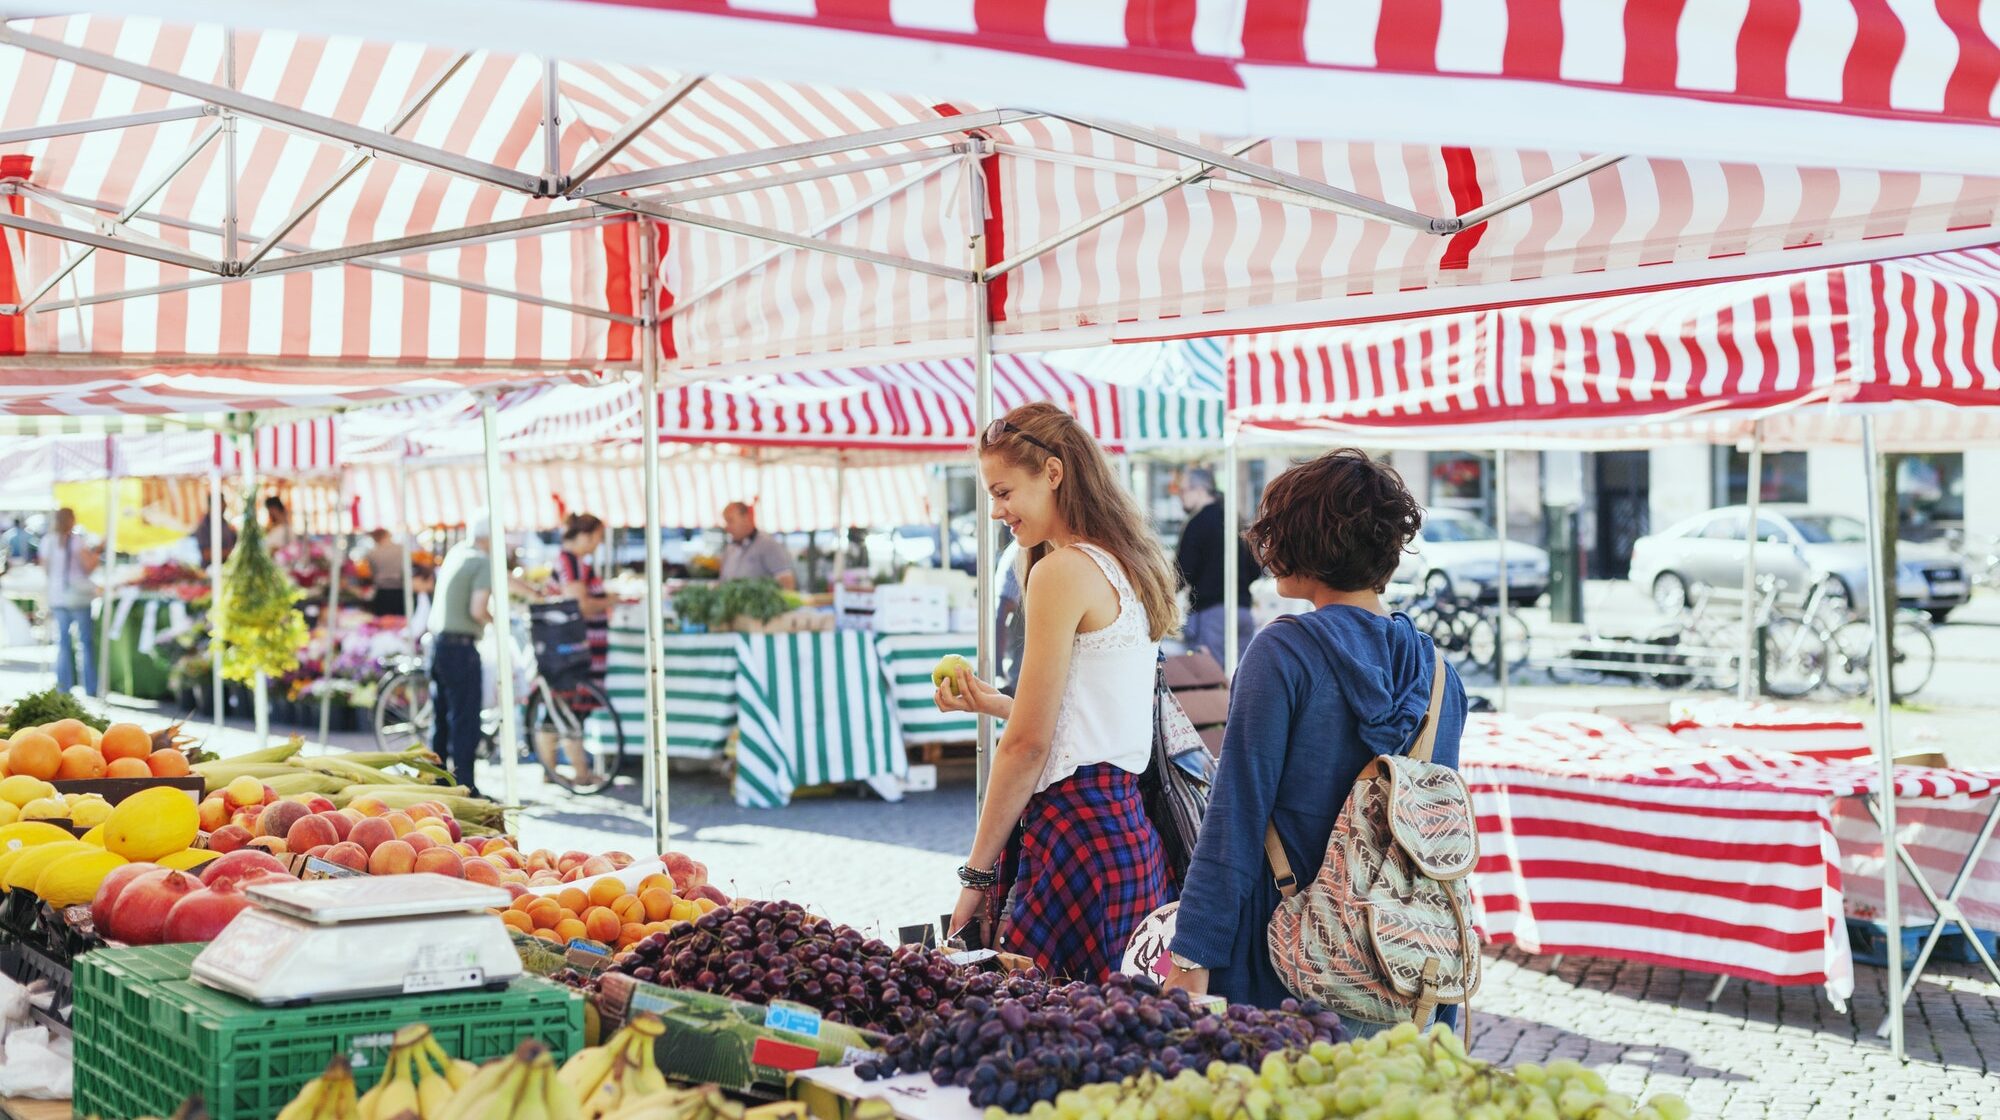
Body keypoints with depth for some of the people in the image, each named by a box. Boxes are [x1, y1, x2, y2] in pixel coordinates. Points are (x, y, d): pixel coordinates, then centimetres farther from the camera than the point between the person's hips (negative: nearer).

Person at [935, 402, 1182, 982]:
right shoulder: (1129, 568, 14)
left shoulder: (1063, 570, -11)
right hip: (1131, 821, 9)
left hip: (1078, 825, -9)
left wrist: (977, 874, -7)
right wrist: (994, 703, 20)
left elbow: (1028, 744, -12)